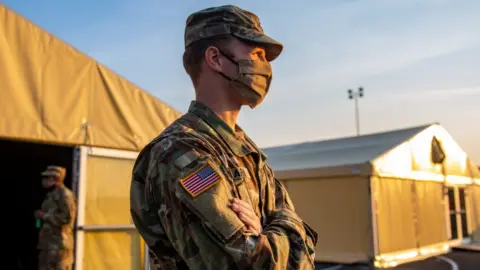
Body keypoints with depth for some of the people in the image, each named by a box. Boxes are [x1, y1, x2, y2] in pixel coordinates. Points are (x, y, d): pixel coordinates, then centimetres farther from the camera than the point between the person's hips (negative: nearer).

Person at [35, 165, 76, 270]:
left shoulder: (65, 195, -12)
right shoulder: (51, 195, 18)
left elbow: (66, 217, -21)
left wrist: (44, 216, -14)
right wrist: (41, 215, 9)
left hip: (59, 244, -10)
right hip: (47, 243, 10)